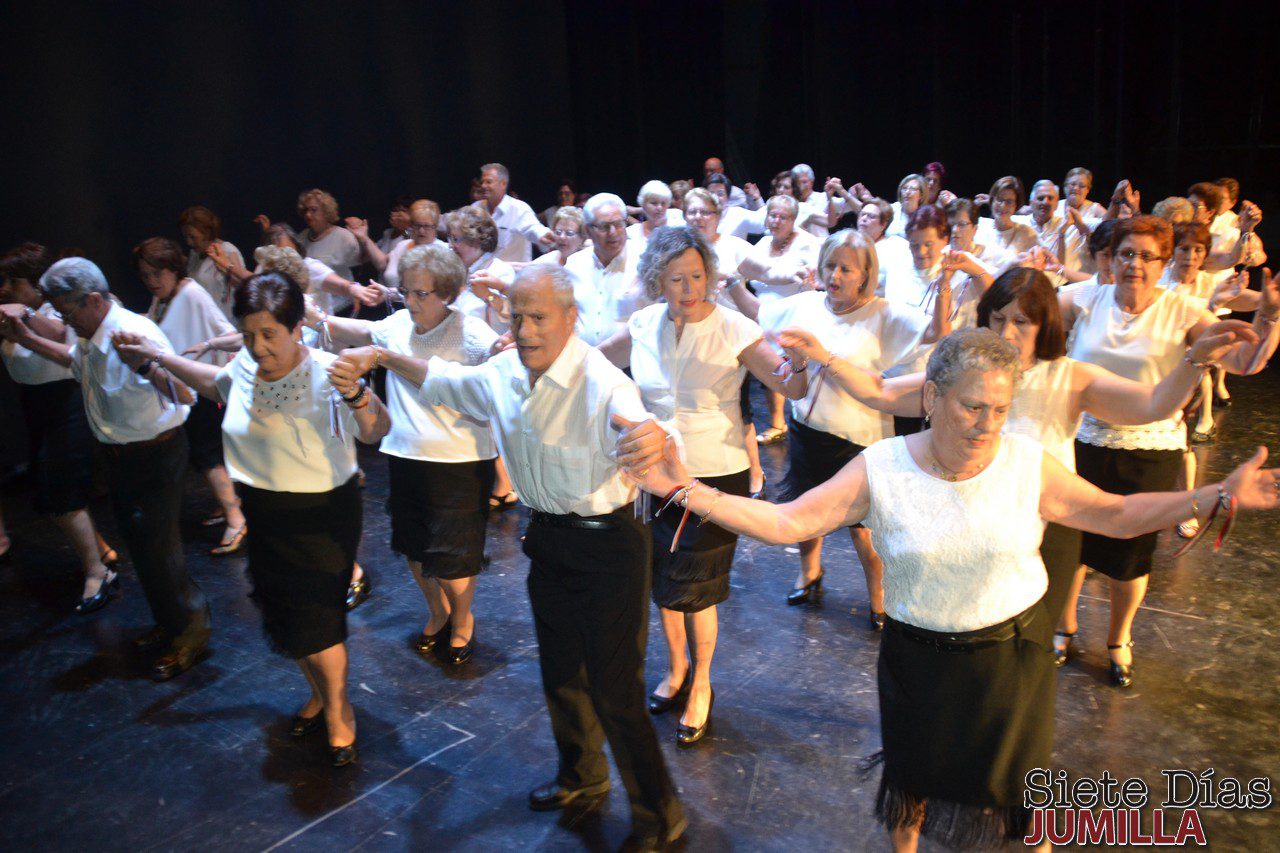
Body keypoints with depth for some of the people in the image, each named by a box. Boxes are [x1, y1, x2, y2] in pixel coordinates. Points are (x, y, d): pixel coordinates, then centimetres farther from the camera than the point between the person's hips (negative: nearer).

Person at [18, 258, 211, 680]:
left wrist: (146, 365, -50)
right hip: (120, 456, 10)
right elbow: (75, 359, 27)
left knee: (157, 549, -2)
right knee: (139, 545, 20)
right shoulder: (91, 337, 1)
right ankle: (169, 624, 37)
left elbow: (185, 396, -33)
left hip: (155, 456, -9)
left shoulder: (134, 333, -26)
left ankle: (191, 632, 17)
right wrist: (27, 339, 17)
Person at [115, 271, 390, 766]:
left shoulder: (325, 374, -24)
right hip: (264, 516, 7)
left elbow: (376, 433, -35)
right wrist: (156, 357, 23)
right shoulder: (245, 367, -5)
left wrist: (356, 395, -54)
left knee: (316, 622, -1)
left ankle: (338, 710, 25)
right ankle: (319, 694, 44)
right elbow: (218, 383, 21)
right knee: (282, 618, 18)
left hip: (321, 515, -7)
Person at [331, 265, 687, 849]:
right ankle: (581, 779, 49)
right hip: (548, 538, 8)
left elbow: (636, 429, -47)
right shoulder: (503, 373, -5)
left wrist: (654, 444, -70)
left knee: (615, 691, 0)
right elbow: (444, 381, 15)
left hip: (606, 544, -7)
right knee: (560, 670, 23)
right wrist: (381, 357, 5)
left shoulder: (601, 384, -27)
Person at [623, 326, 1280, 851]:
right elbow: (785, 522, -22)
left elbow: (1117, 515, -5)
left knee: (1013, 783, 20)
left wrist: (1220, 496, -14)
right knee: (912, 780, 22)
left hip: (1013, 654, 1)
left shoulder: (1027, 463, -14)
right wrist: (687, 491, -33)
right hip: (919, 660, 0)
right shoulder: (880, 470, -19)